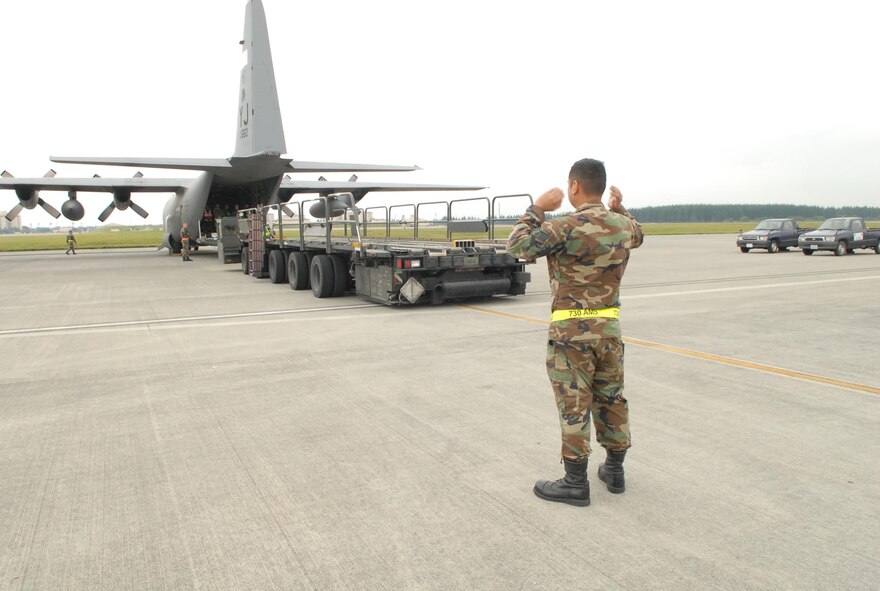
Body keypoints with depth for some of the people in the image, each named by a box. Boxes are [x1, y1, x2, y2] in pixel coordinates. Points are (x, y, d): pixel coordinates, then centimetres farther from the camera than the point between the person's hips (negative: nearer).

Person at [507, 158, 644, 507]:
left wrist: (537, 208, -4)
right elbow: (637, 236, 28)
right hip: (609, 325, 6)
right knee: (611, 398, 17)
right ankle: (614, 471, 29)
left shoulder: (568, 226, -17)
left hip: (572, 329, -6)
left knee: (574, 405, 1)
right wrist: (620, 208, 35)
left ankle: (576, 483, 9)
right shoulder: (622, 225, 3)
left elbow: (517, 246, -11)